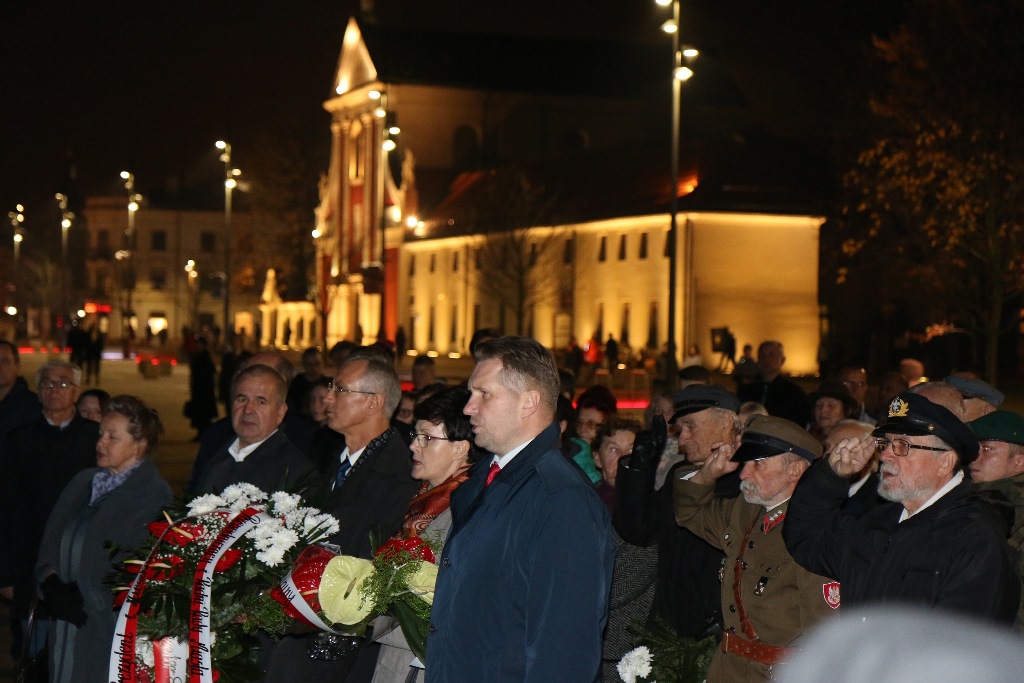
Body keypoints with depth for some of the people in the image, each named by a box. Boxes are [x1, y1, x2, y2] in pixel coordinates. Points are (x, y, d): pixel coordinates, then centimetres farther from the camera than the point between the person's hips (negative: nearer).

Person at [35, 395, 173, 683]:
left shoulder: (154, 495, -7)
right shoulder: (84, 482, 13)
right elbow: (51, 539, 11)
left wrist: (85, 595, -14)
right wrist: (51, 584, -6)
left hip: (109, 624, -6)